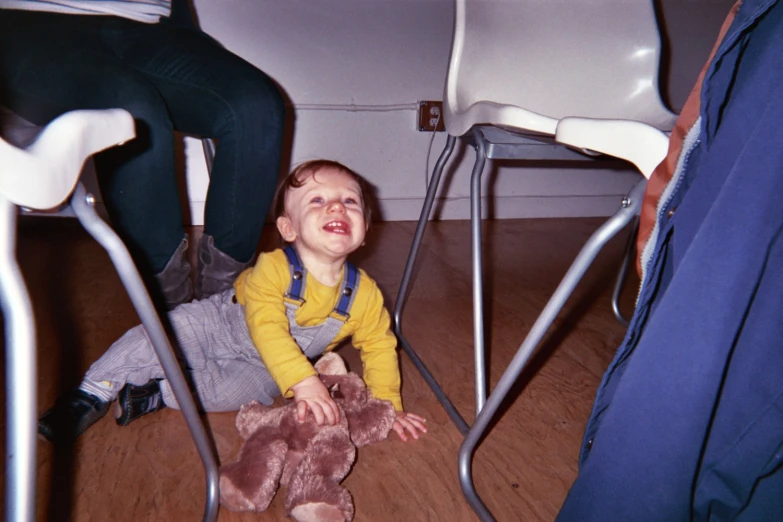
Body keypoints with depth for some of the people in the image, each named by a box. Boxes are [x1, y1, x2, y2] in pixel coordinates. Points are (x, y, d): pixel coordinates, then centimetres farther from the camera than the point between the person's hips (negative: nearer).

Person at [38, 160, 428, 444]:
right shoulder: (273, 268, -31)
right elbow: (267, 330, -41)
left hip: (264, 364, 2)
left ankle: (158, 393, -12)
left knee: (253, 389, -28)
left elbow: (379, 346, -7)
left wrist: (388, 405, -14)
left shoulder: (364, 294, -20)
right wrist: (303, 382, -53)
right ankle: (92, 396, 3)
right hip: (224, 323, -2)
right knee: (157, 338, -19)